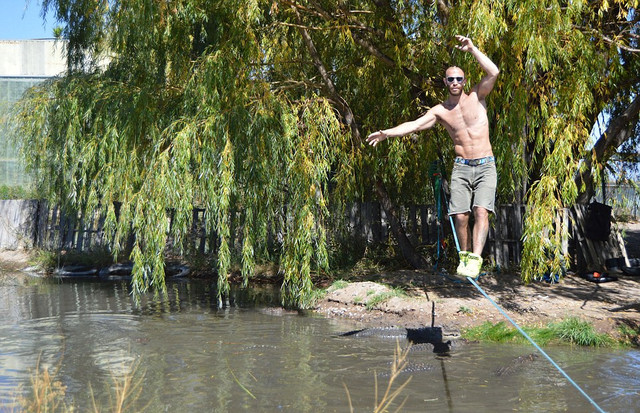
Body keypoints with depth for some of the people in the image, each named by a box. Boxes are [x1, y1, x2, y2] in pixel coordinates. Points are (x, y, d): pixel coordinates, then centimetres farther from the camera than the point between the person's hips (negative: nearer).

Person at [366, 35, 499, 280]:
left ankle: (475, 258, -26)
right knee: (460, 215, -9)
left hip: (486, 166, -2)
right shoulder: (440, 111, 7)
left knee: (481, 211, -19)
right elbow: (414, 124, -3)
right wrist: (387, 133, -16)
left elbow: (493, 72, -11)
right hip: (461, 167, 2)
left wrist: (472, 49, -13)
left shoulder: (477, 97, 3)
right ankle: (465, 255, 10)